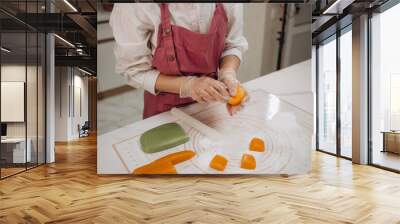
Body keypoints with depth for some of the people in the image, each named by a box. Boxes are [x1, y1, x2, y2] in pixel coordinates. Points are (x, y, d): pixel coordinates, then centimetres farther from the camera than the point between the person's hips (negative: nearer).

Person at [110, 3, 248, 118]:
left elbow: (233, 45, -6)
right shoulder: (138, 6, -26)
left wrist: (228, 74, -26)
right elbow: (134, 70, -19)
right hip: (166, 108, -2)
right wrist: (186, 84, -32)